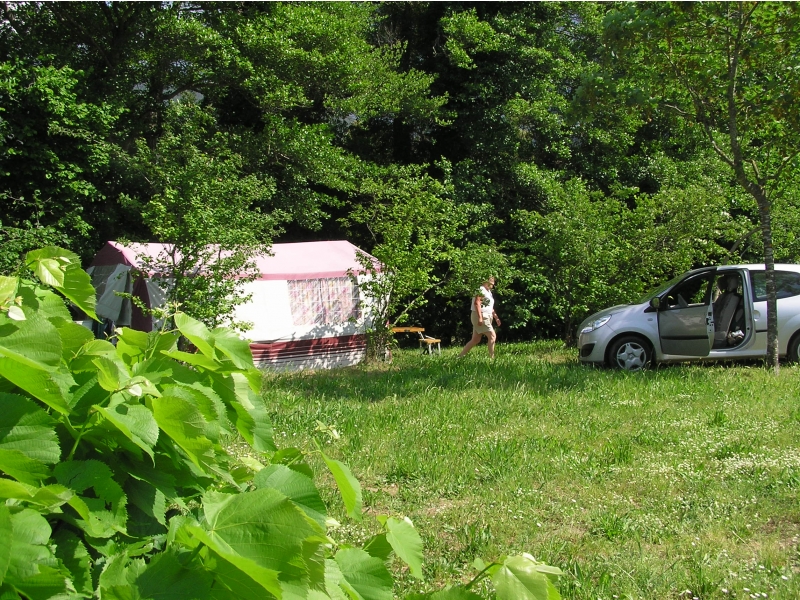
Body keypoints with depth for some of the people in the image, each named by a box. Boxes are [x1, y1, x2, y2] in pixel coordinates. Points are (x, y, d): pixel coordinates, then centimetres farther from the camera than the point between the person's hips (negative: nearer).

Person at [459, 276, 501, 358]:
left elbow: (490, 306, 28)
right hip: (481, 317, -10)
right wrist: (480, 317, -27)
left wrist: (496, 317, 22)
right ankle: (491, 357, -10)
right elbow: (476, 303, -21)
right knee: (492, 336, -12)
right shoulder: (481, 290, -10)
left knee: (475, 340, 8)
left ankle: (460, 356, 11)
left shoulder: (488, 292, 21)